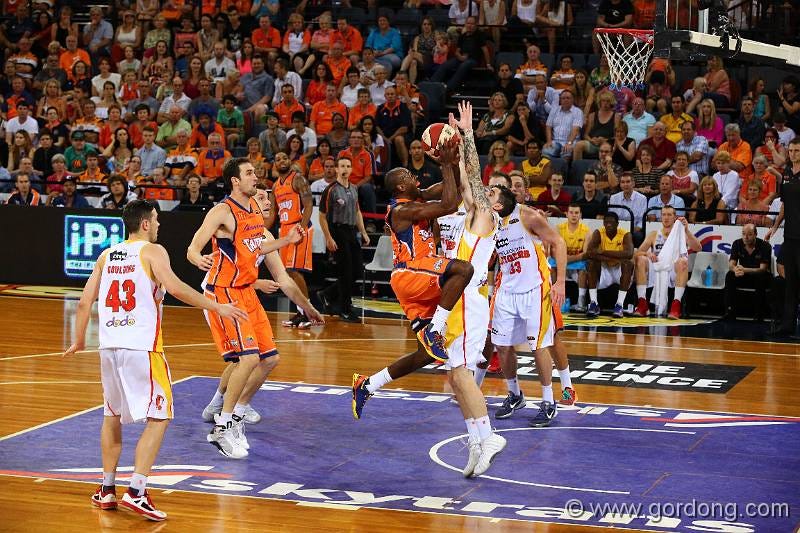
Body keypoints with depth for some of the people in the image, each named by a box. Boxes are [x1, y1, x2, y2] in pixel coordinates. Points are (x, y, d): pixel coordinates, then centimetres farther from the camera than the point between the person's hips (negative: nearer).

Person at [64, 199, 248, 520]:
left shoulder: (106, 256, 15)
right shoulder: (152, 251, -2)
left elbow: (85, 302, 14)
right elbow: (174, 287, -18)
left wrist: (79, 342, 26)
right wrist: (216, 307, -15)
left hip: (109, 346, 6)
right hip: (142, 347, -6)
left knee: (112, 416, 22)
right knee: (158, 419, -1)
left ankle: (107, 490, 25)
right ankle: (136, 493, -11)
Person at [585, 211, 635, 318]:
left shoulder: (625, 235, -13)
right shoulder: (598, 233, -8)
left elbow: (629, 254, -32)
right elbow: (589, 252, -24)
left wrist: (604, 252, -35)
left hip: (620, 271, -1)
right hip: (604, 270, 2)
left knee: (628, 263, -31)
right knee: (591, 262, -25)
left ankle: (620, 305, -35)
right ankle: (593, 303, -27)